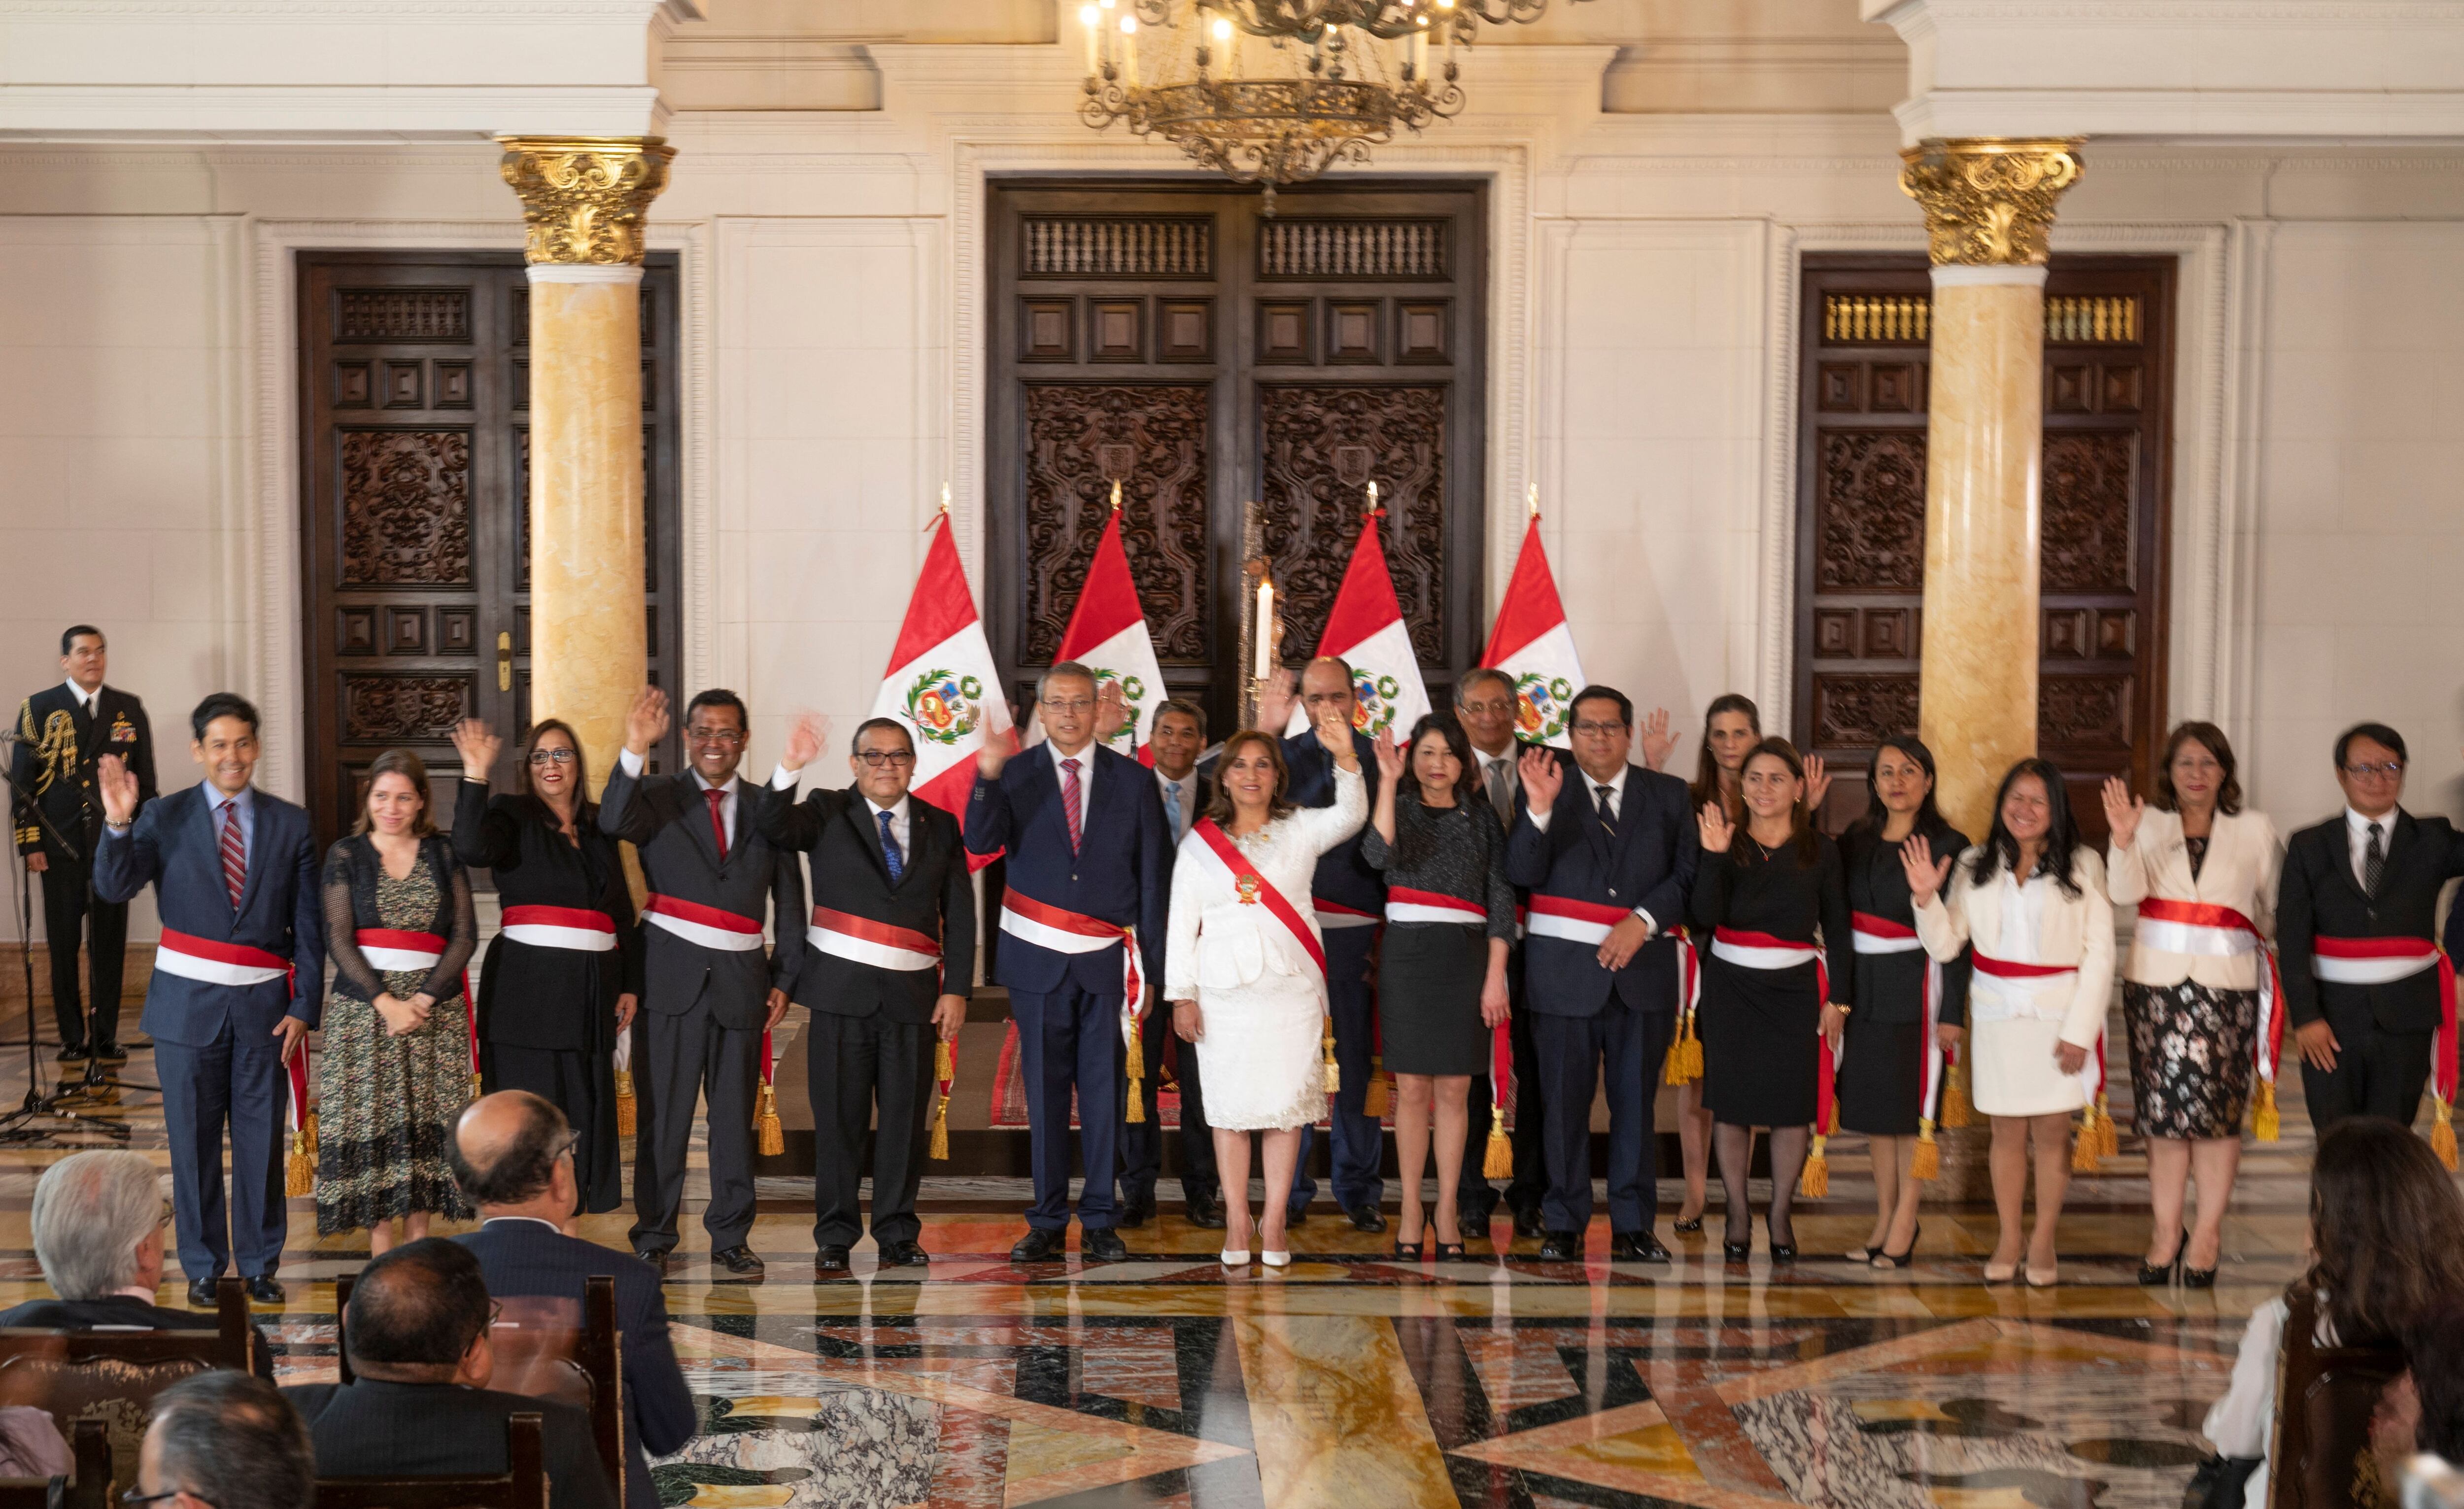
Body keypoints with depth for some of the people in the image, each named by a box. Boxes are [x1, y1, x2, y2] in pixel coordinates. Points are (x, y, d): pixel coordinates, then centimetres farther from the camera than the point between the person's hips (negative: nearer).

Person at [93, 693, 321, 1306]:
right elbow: (114, 886, -14)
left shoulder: (290, 825, 3)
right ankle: (202, 1266, 19)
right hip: (188, 1002, -1)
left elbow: (309, 925, 3)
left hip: (262, 1003, 1)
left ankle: (260, 1264, 20)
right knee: (193, 1140, 7)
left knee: (262, 1138, 7)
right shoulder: (165, 818, 0)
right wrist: (118, 824, -30)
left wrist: (304, 1006, -3)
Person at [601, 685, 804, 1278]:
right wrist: (635, 751, -33)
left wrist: (785, 978, 6)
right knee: (663, 1112, 2)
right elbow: (614, 822, -20)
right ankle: (654, 1236, 10)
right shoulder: (658, 797, 3)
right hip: (671, 976, -2)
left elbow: (789, 899, 12)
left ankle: (731, 1236, 16)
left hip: (740, 978, 2)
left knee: (736, 1112, 7)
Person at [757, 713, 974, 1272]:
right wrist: (790, 767, -31)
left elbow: (959, 916, 9)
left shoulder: (940, 827, 11)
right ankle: (835, 1236, 9)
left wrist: (957, 990, 1)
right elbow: (773, 826, -15)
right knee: (838, 1118, 1)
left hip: (912, 994, 2)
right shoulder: (828, 814, 5)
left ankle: (898, 1234, 14)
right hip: (841, 989, -2)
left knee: (905, 1119, 4)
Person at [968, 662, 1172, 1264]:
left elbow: (1153, 878, 5)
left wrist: (1150, 967, 2)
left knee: (1105, 1090, 3)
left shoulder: (1133, 780, 4)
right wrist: (987, 780, -34)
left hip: (1108, 962, 0)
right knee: (1045, 1091, 5)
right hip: (1039, 961, 0)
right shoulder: (1016, 776, 2)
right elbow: (981, 842, -16)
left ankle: (1101, 1221, 11)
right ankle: (1047, 1222, 12)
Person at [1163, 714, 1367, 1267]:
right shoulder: (1200, 843, 8)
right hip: (1223, 993, 1)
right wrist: (1182, 995, -1)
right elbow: (1181, 924, 6)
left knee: (1285, 1105, 1)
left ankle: (1275, 1222, 6)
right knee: (1230, 1107, 2)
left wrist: (1345, 756, -31)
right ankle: (1236, 1222, 8)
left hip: (1291, 989, 0)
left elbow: (1350, 816, -15)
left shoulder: (1300, 831, 5)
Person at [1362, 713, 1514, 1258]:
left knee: (1454, 1090, 3)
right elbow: (1379, 856, -15)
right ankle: (1411, 1210, 8)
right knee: (1411, 1090, 2)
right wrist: (1388, 783, -17)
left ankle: (1447, 1212, 9)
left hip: (1465, 958, 1)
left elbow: (1501, 897, 5)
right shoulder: (1399, 807, 7)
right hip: (1406, 953, 0)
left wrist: (1496, 977, -2)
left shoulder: (1480, 816, 8)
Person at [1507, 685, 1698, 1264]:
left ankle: (1632, 1225, 14)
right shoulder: (1548, 790, 5)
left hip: (1643, 968, 1)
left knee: (1636, 1100, 6)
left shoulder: (1669, 796, 10)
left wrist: (1643, 920, -11)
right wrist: (1539, 810, -21)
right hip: (1564, 970, -1)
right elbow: (1523, 873, -6)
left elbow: (1689, 874, 3)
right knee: (1564, 1100, 2)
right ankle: (1564, 1223, 11)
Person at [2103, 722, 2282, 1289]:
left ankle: (2208, 1232, 4)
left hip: (2226, 987, -1)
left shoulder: (2255, 831, 7)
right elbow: (2126, 892, -10)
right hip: (2156, 984, 1)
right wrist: (2123, 840, -23)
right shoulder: (2150, 826, 5)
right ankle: (2166, 1231, 10)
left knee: (2216, 1111, -4)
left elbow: (2276, 906, 16)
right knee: (2163, 1112, 2)